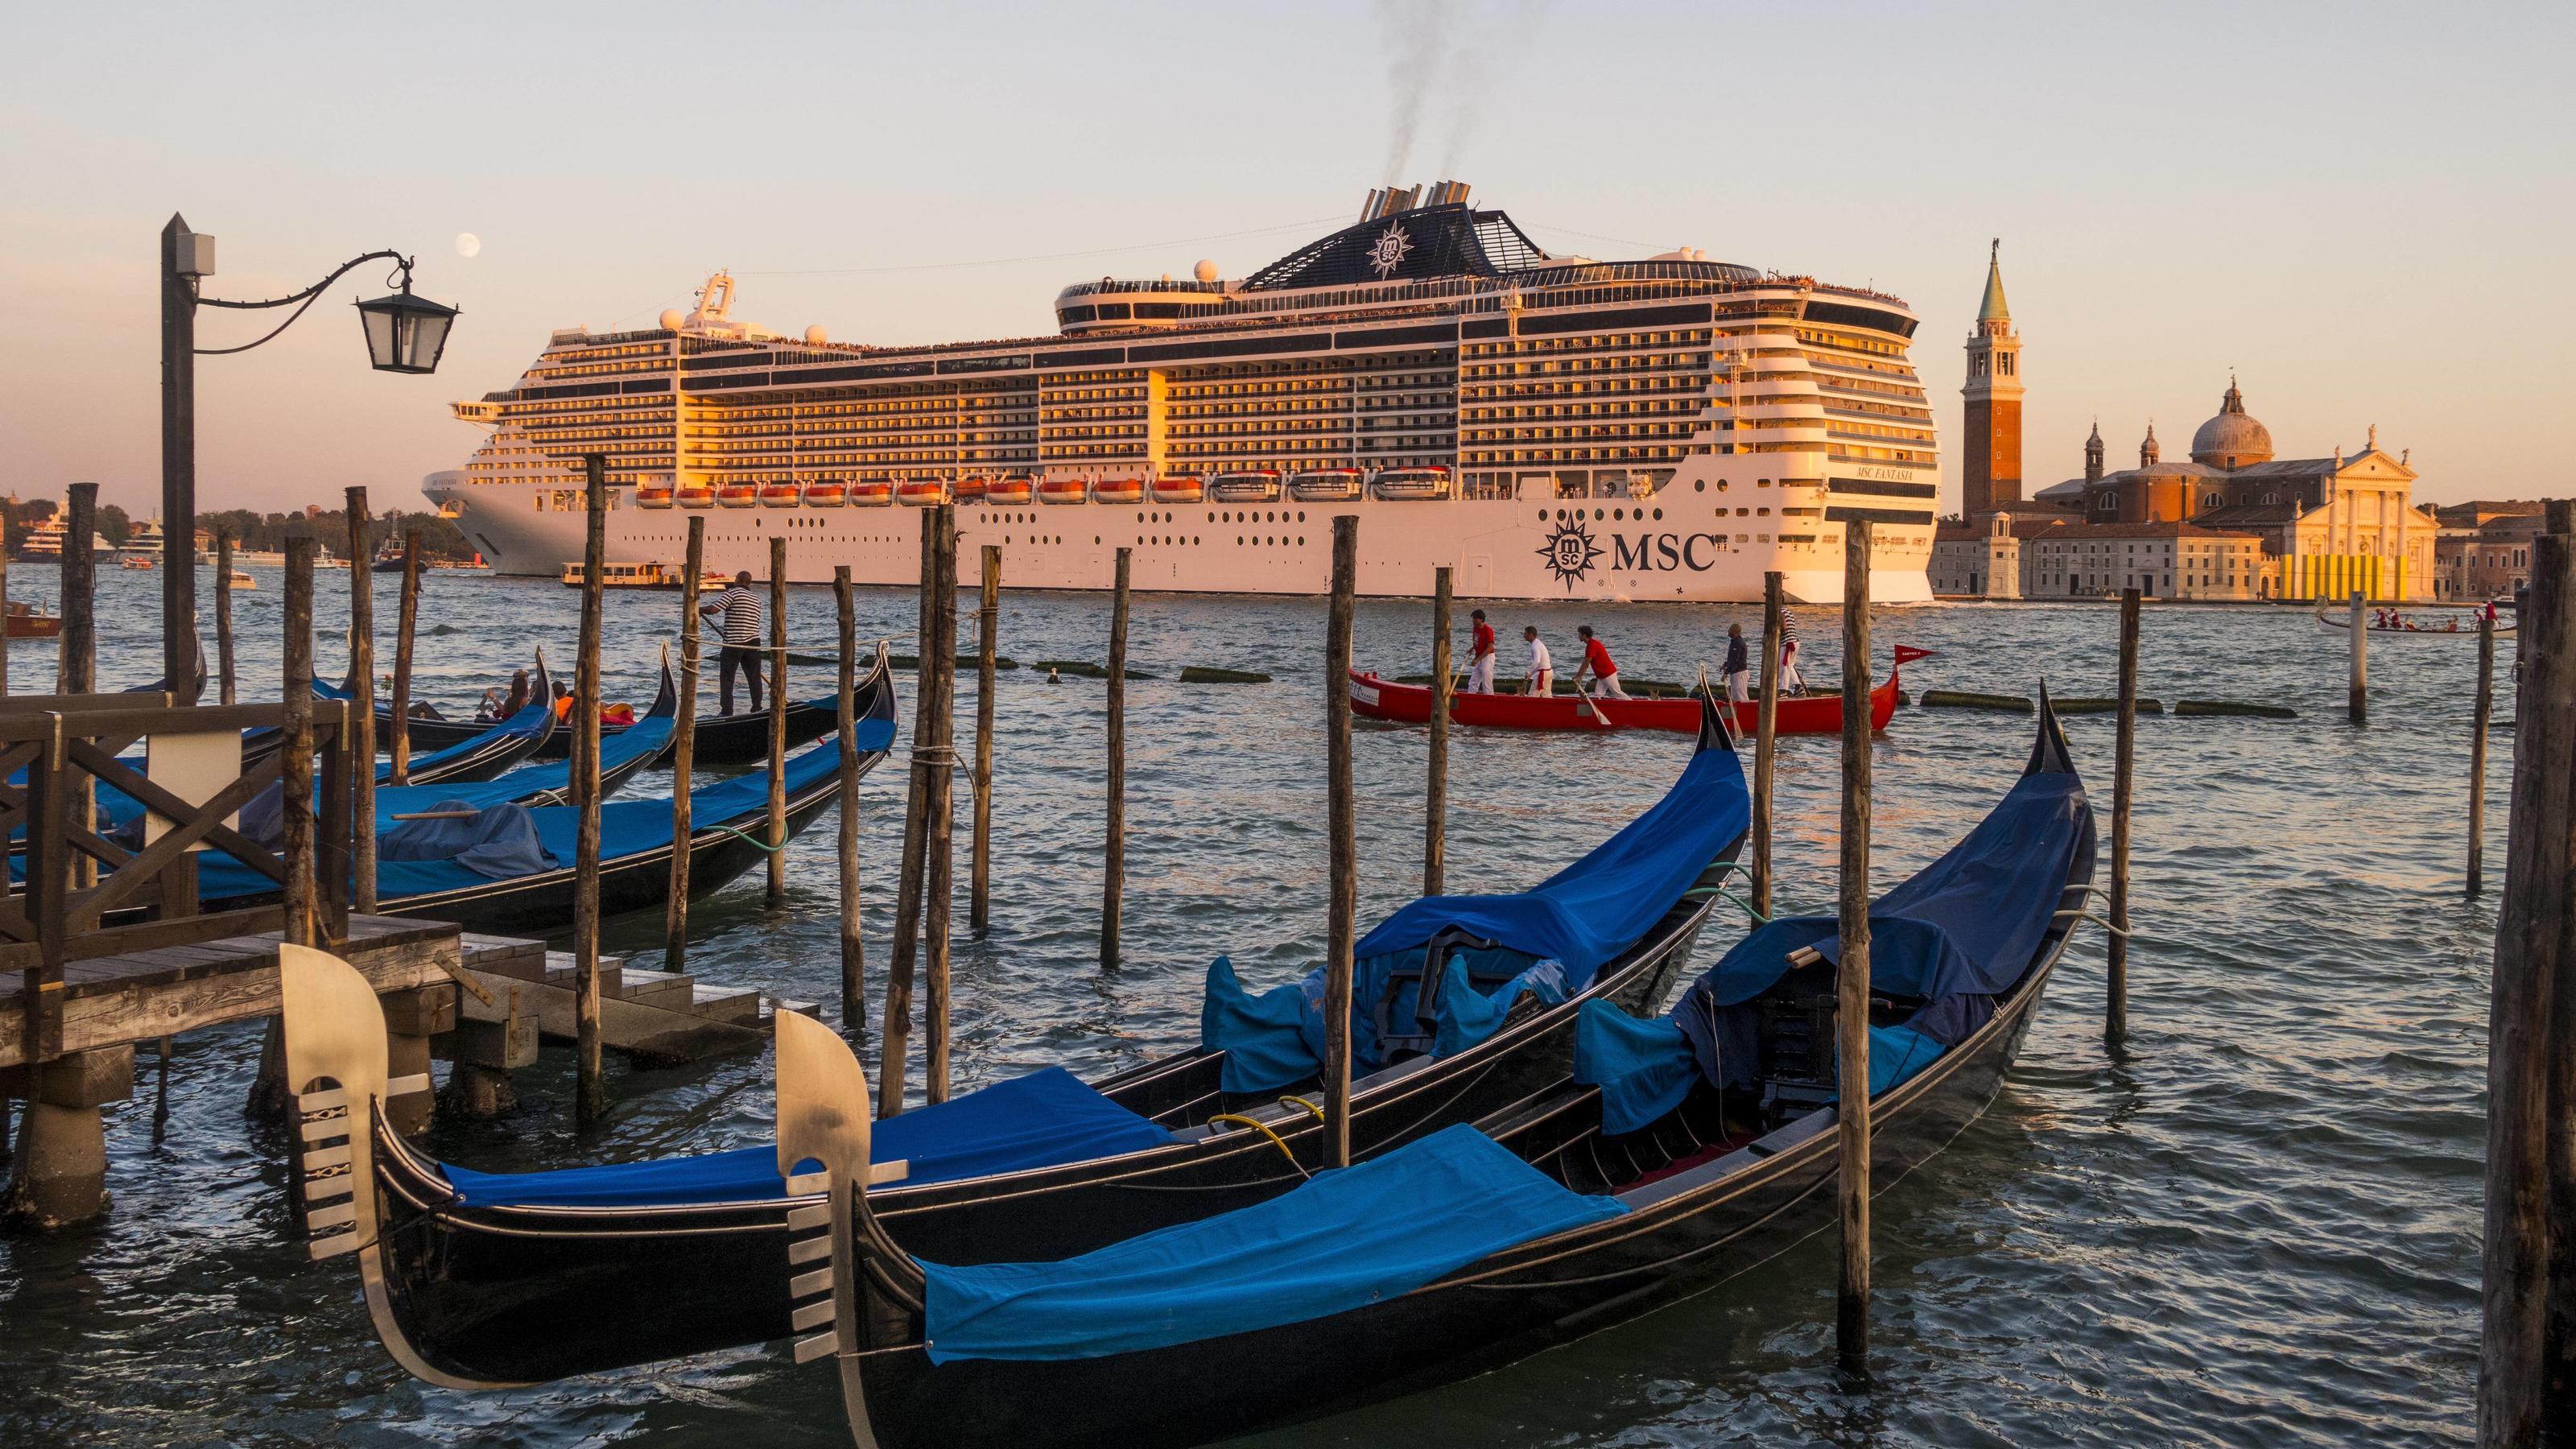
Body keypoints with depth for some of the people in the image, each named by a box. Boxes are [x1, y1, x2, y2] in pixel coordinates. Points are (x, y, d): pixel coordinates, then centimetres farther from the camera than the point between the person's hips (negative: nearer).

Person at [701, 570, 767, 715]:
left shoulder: (732, 593, -8)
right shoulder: (756, 598, 13)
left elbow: (713, 609, -17)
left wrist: (699, 609, 2)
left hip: (733, 643, -6)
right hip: (753, 642, 6)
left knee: (727, 677, 1)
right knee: (754, 677, 12)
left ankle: (727, 711, -2)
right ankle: (757, 709, 15)